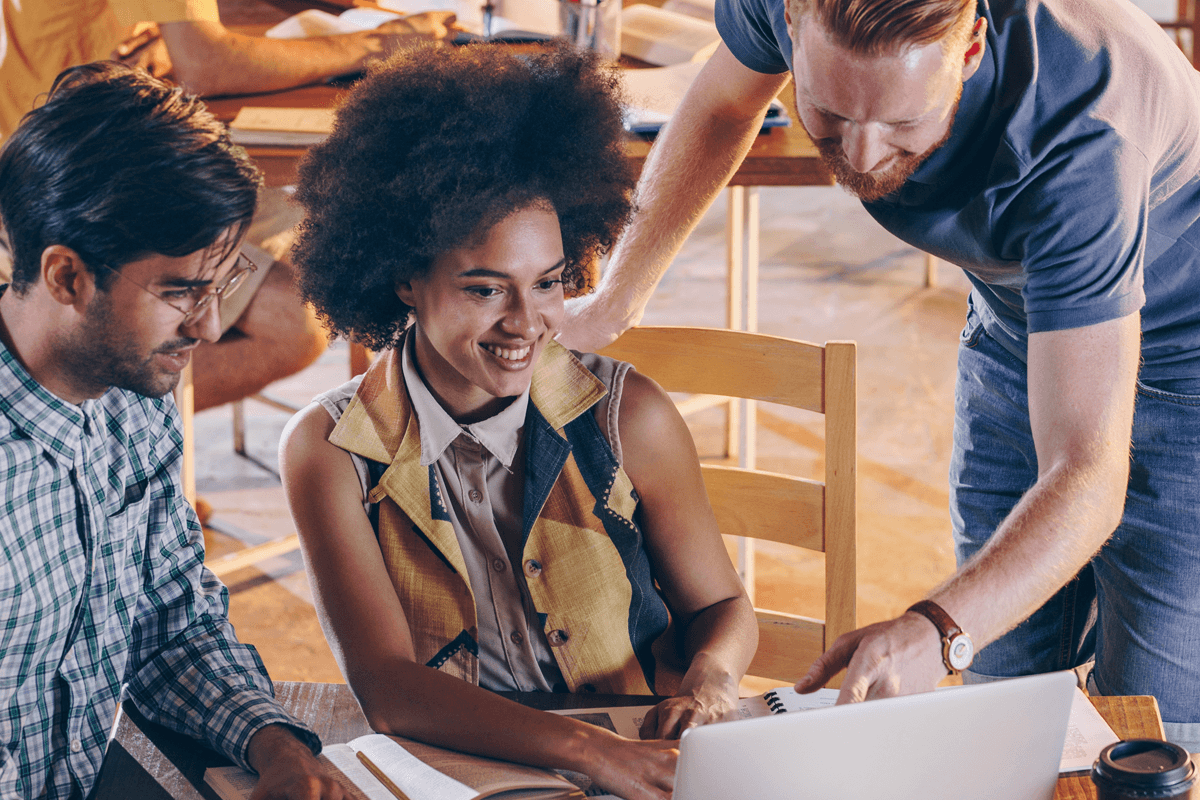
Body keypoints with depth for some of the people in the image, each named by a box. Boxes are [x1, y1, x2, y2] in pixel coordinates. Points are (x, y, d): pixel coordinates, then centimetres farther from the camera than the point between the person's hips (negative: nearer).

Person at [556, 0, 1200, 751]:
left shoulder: (1079, 145, -41)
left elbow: (1087, 476, -43)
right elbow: (723, 104, -1)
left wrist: (938, 632, -59)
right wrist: (616, 296, 4)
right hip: (1013, 330, 5)